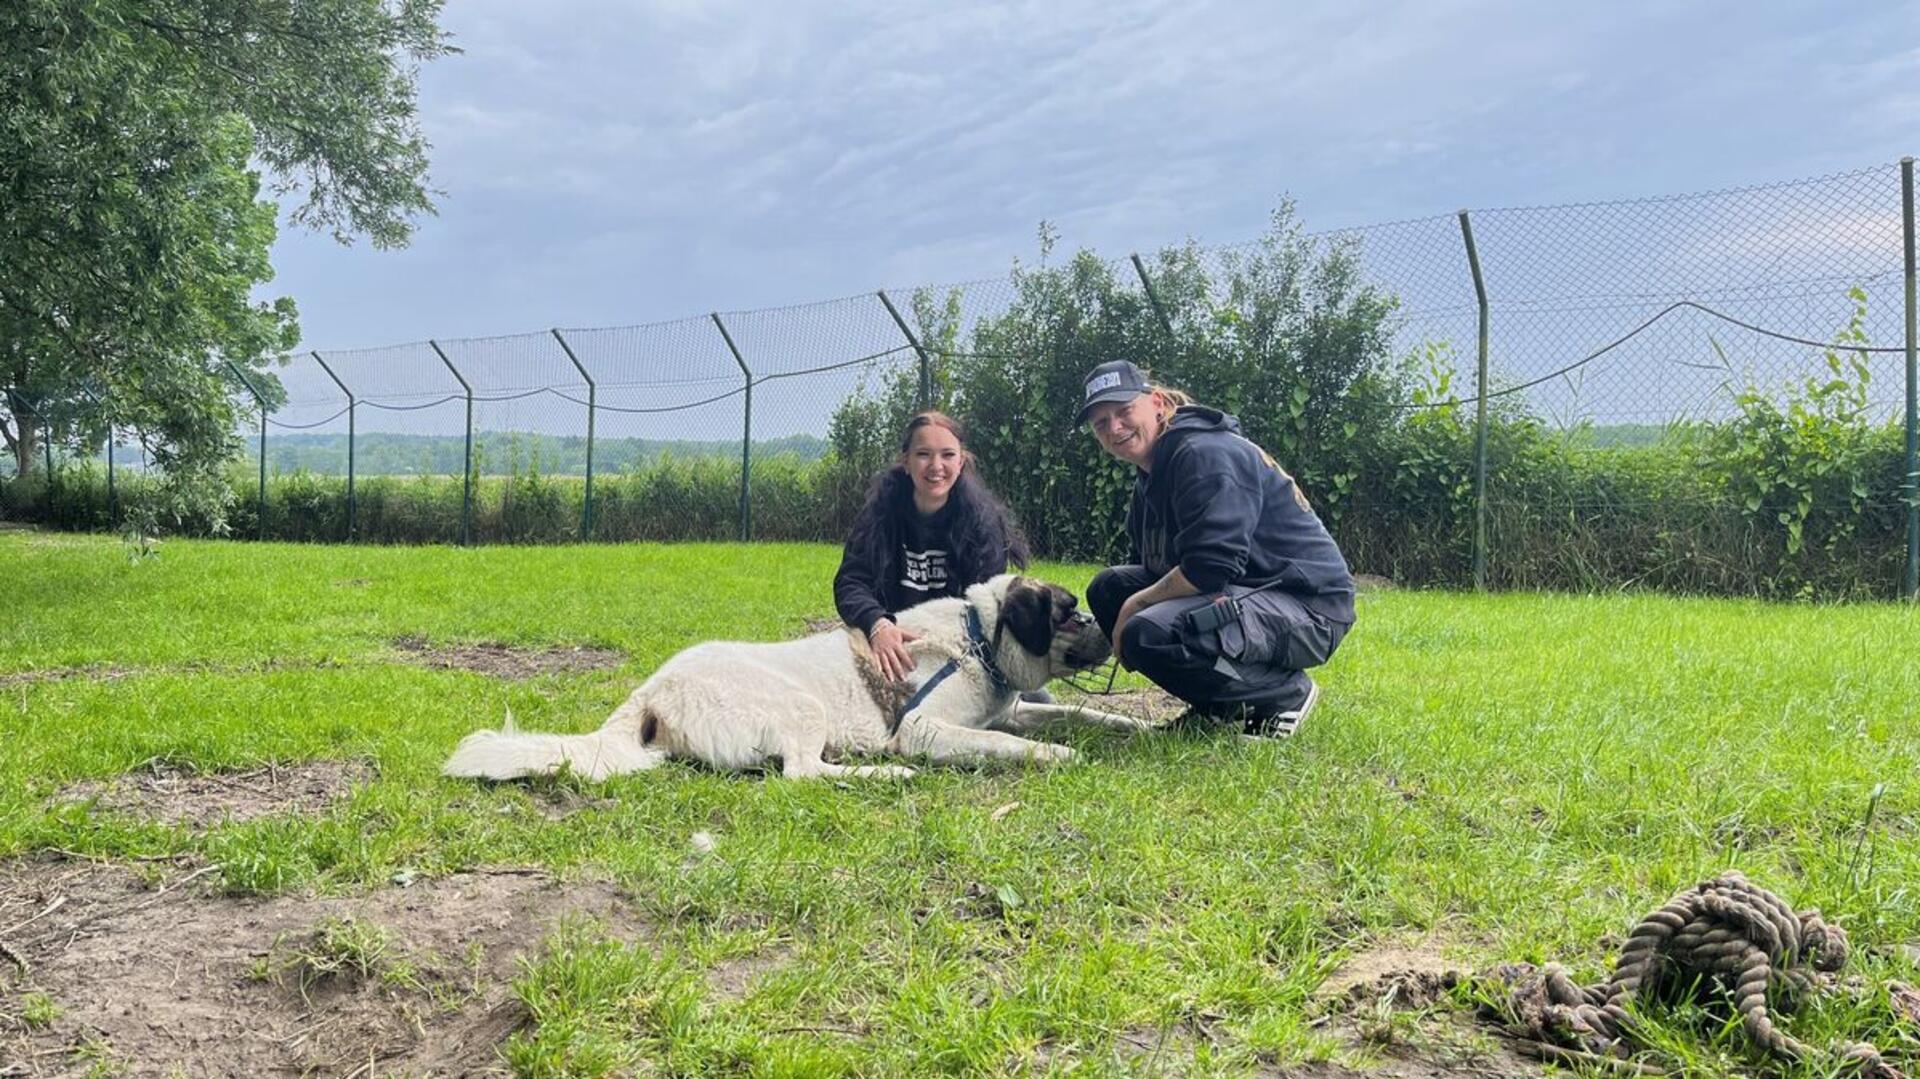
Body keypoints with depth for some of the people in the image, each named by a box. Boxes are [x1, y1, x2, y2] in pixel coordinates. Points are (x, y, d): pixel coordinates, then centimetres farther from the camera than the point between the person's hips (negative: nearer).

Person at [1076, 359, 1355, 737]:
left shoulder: (1205, 454, -18)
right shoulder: (1151, 476, 14)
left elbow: (1211, 568, -27)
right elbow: (1152, 567, 17)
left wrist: (1135, 605, -15)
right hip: (1244, 594, 10)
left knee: (1149, 635, -31)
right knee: (1108, 587, 7)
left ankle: (1287, 692, -7)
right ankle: (1221, 705, 9)